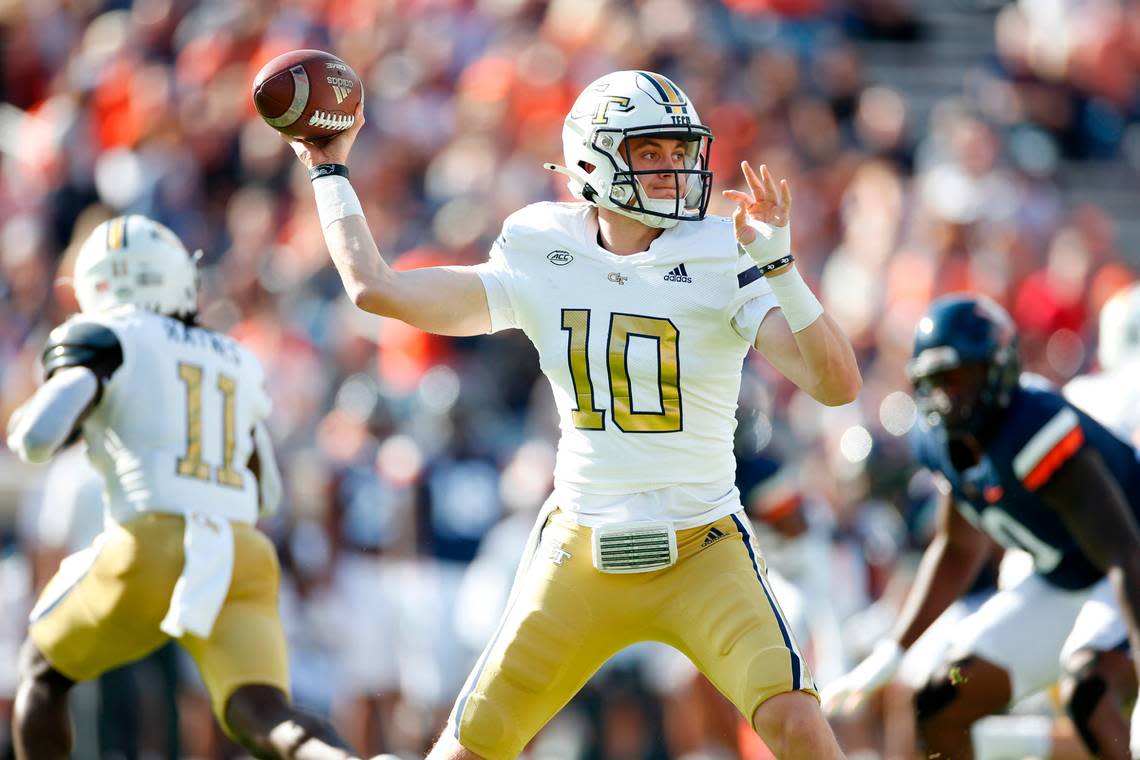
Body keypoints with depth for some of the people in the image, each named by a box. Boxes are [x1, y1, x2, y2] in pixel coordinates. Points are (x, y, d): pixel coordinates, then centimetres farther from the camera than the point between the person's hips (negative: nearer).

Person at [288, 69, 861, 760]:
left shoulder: (723, 267, -7)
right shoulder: (540, 272, 2)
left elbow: (838, 384, -17)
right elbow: (375, 288, 4)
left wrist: (778, 263, -27)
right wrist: (329, 171, 13)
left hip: (701, 556, -2)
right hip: (579, 555, 3)